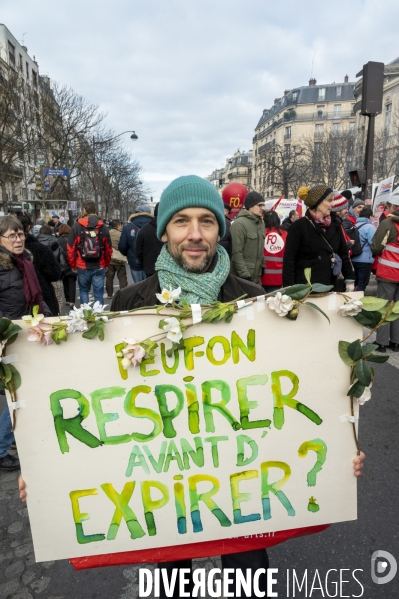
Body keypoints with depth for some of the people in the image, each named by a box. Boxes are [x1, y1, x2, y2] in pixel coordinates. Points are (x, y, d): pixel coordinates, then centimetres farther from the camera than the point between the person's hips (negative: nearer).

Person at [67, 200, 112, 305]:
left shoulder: (76, 226, -3)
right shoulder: (103, 227, 0)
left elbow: (70, 248, -3)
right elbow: (108, 248, 2)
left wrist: (73, 265, 9)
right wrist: (106, 264, 17)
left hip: (82, 266, 0)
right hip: (99, 267, 0)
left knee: (83, 291, 17)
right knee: (98, 293, 6)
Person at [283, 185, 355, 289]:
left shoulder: (335, 225, 9)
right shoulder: (299, 226, -7)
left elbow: (344, 253, 16)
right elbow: (289, 260, -9)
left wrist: (349, 279, 10)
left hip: (330, 287, 5)